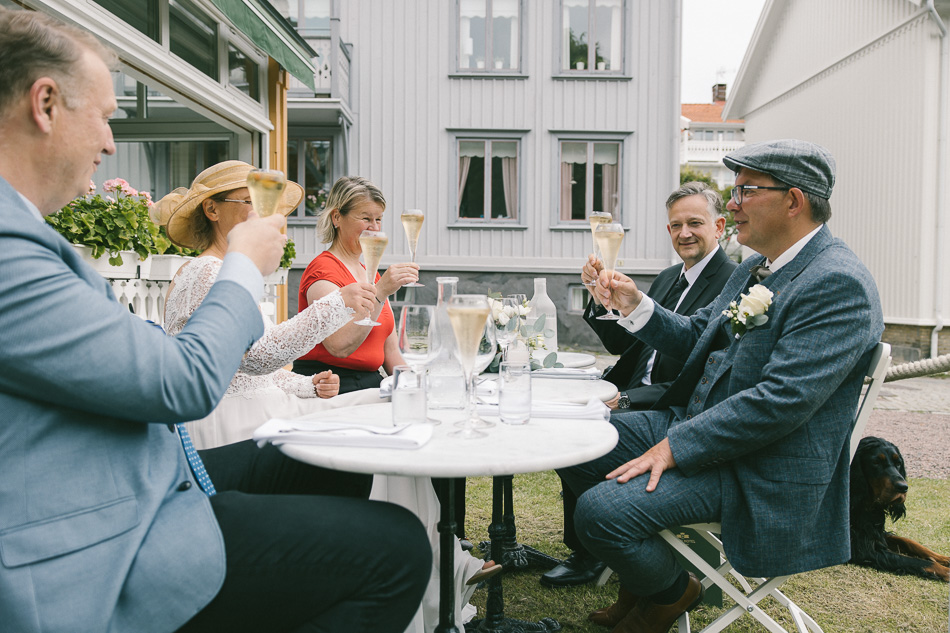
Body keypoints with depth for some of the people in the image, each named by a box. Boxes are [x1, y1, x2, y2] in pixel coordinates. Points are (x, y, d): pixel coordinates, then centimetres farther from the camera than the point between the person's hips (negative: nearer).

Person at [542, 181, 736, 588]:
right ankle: (583, 549, 3)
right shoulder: (667, 278, 15)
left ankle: (589, 555, 0)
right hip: (634, 397, 8)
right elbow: (621, 343, 15)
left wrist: (626, 399, -23)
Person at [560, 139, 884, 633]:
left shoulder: (839, 285, -19)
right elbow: (695, 338, 17)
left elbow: (781, 400, -26)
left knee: (599, 510, -23)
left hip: (760, 471, -9)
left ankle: (671, 591, 12)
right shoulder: (756, 268, 12)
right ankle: (641, 576, 23)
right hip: (694, 423, 10)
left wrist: (674, 447, -24)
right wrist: (634, 305, 1)